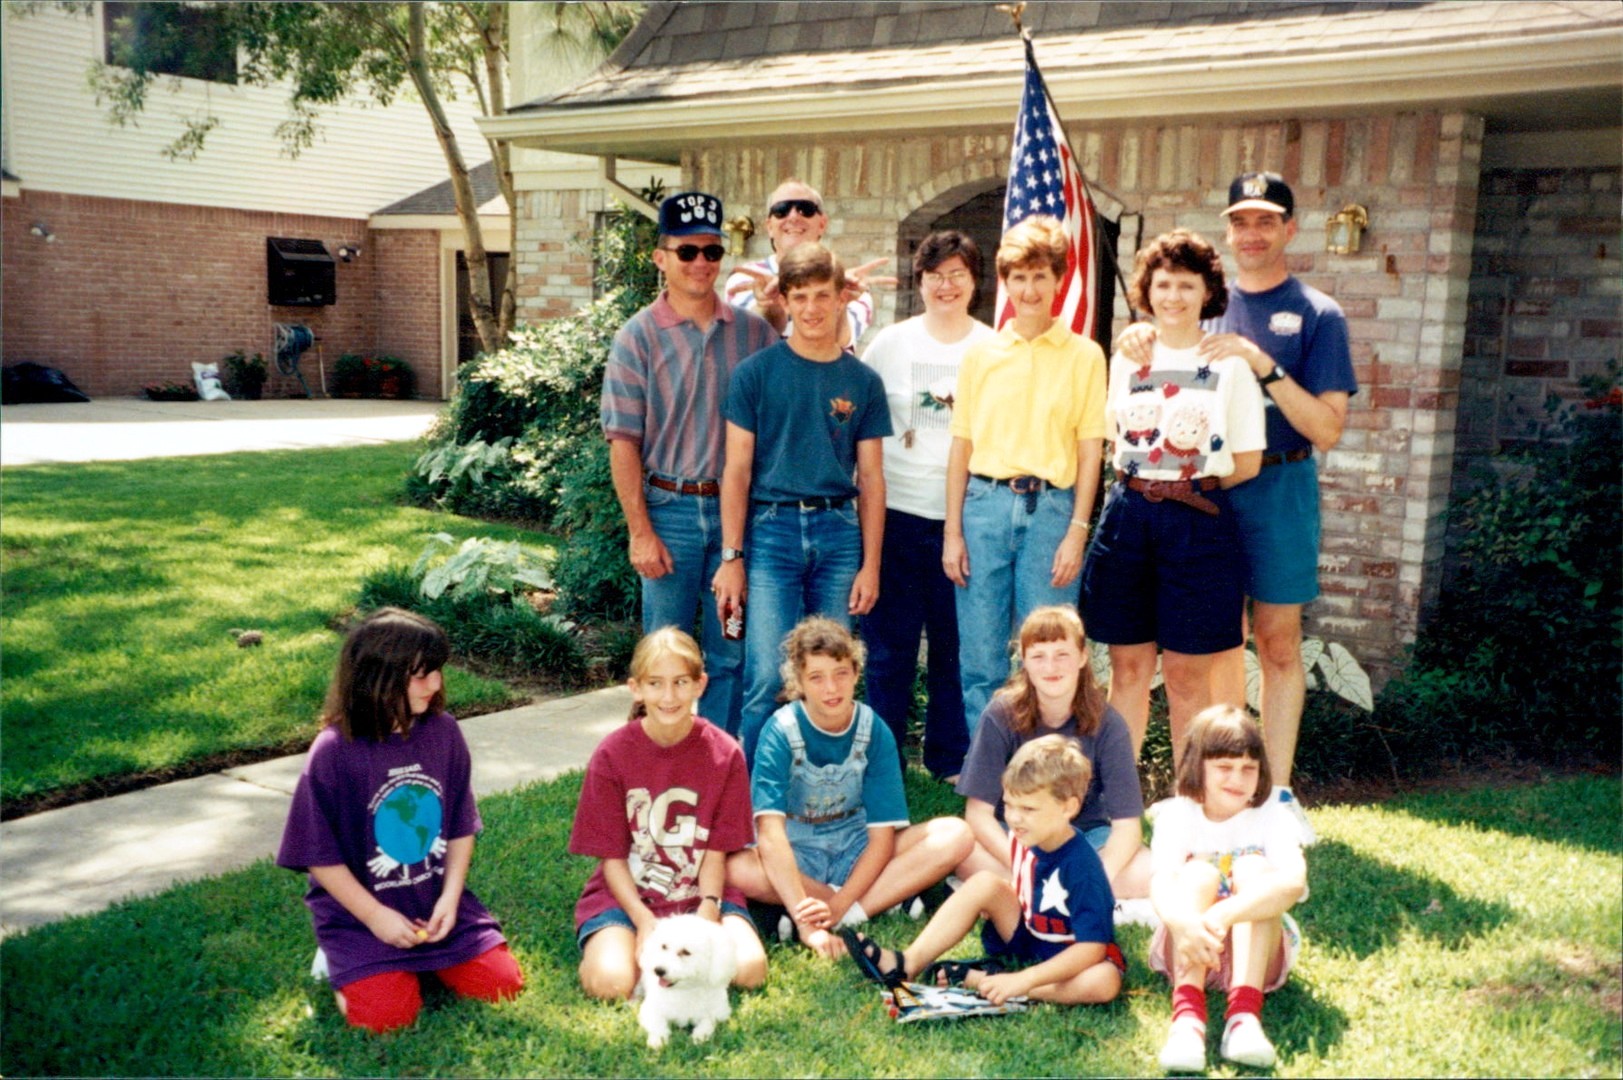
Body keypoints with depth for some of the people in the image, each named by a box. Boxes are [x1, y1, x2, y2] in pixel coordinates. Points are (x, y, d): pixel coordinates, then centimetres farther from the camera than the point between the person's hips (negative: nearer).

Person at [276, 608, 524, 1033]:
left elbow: (461, 827, 4)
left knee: (502, 983, -7)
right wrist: (375, 917, -13)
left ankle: (425, 959, 19)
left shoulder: (443, 732, -4)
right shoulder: (334, 753, -16)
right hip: (360, 913, -4)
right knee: (387, 1014, -18)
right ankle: (342, 961, 12)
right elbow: (319, 855, -11)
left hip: (437, 903, 4)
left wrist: (450, 898, -7)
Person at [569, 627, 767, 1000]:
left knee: (749, 969, -23)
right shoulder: (611, 754, -9)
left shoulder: (725, 753, -6)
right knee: (611, 982, -28)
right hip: (625, 893, -1)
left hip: (701, 894, 2)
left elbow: (717, 850, -2)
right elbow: (612, 856, -6)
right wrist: (645, 923, -17)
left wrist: (707, 912, -18)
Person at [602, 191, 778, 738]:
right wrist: (640, 531, -9)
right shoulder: (639, 336, -2)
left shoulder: (753, 332, 6)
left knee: (730, 652, 9)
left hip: (737, 508, 2)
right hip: (670, 509, -2)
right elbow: (623, 441, -4)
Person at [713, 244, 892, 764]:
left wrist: (870, 564, 4)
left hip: (840, 532, 3)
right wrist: (731, 556, -4)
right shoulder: (756, 372, 2)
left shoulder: (862, 380, 9)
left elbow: (871, 478, 10)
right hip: (773, 530, -2)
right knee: (767, 678, -8)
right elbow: (737, 470, 1)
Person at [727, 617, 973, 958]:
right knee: (737, 869, -37)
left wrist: (838, 907, -27)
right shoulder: (781, 732, -18)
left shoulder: (874, 732, -10)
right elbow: (770, 832, -29)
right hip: (794, 856, -2)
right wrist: (807, 922, -39)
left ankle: (850, 915, -27)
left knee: (956, 834, -19)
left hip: (857, 854, 3)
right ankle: (878, 900, -21)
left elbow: (883, 834, -12)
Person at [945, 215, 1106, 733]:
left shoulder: (1084, 356, 3)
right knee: (980, 660, 6)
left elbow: (1090, 451, 1)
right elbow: (961, 445, 9)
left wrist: (1077, 531, -6)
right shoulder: (980, 355, 9)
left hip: (1051, 509, -2)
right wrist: (952, 531, 4)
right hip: (985, 504, 2)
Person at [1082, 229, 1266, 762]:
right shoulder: (1127, 358, 10)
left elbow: (1246, 462, -2)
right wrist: (1139, 486, 6)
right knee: (1127, 668, 8)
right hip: (1127, 518, 4)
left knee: (1186, 675, 2)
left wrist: (1189, 486, 1)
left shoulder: (1228, 364, -2)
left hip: (1198, 524, -3)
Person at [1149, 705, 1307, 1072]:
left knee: (1254, 868, -24)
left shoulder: (1274, 817, -7)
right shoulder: (1177, 814, -6)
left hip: (1258, 955, 0)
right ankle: (1187, 1015, -43)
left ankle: (1244, 1013, -40)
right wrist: (1185, 923, -48)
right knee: (1198, 872, -26)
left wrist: (1224, 914, -46)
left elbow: (1293, 882, -29)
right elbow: (1161, 883, -25)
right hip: (1188, 951, 0)